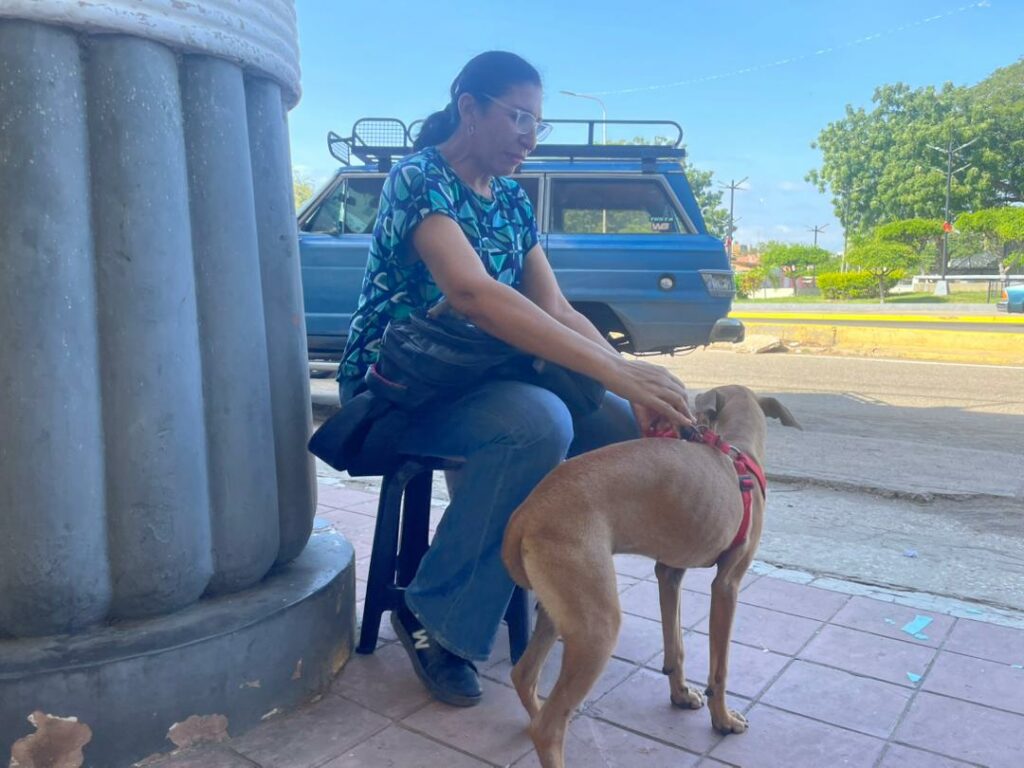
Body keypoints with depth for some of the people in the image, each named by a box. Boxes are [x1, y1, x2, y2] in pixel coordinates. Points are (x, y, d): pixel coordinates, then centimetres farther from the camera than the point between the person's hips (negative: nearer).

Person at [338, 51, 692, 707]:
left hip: (473, 381, 7)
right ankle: (436, 618, -17)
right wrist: (618, 372, -39)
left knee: (626, 422, -8)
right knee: (539, 421, -34)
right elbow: (472, 293, -33)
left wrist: (637, 380, -17)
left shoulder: (513, 201, 9)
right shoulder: (418, 178, -15)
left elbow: (556, 308, 1)